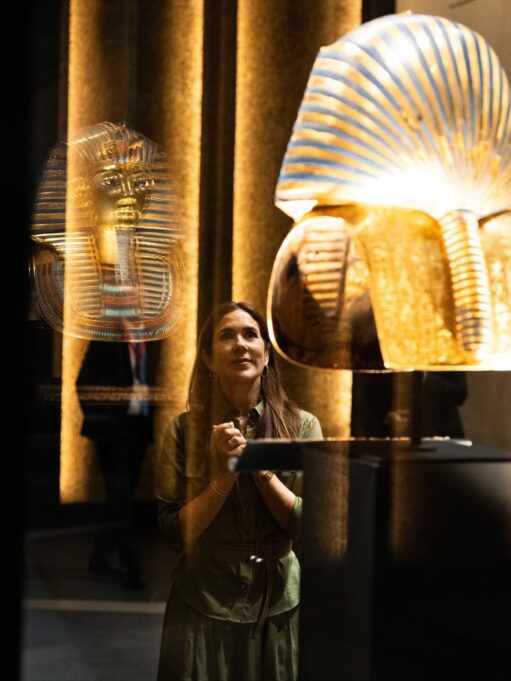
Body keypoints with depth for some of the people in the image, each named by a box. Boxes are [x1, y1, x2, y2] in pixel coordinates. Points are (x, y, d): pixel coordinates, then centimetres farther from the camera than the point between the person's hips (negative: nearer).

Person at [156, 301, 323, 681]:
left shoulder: (302, 426, -3)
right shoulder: (185, 430, -4)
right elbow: (173, 531, -7)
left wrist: (259, 465, -17)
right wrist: (223, 476, -19)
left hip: (280, 609, 1)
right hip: (203, 611, 0)